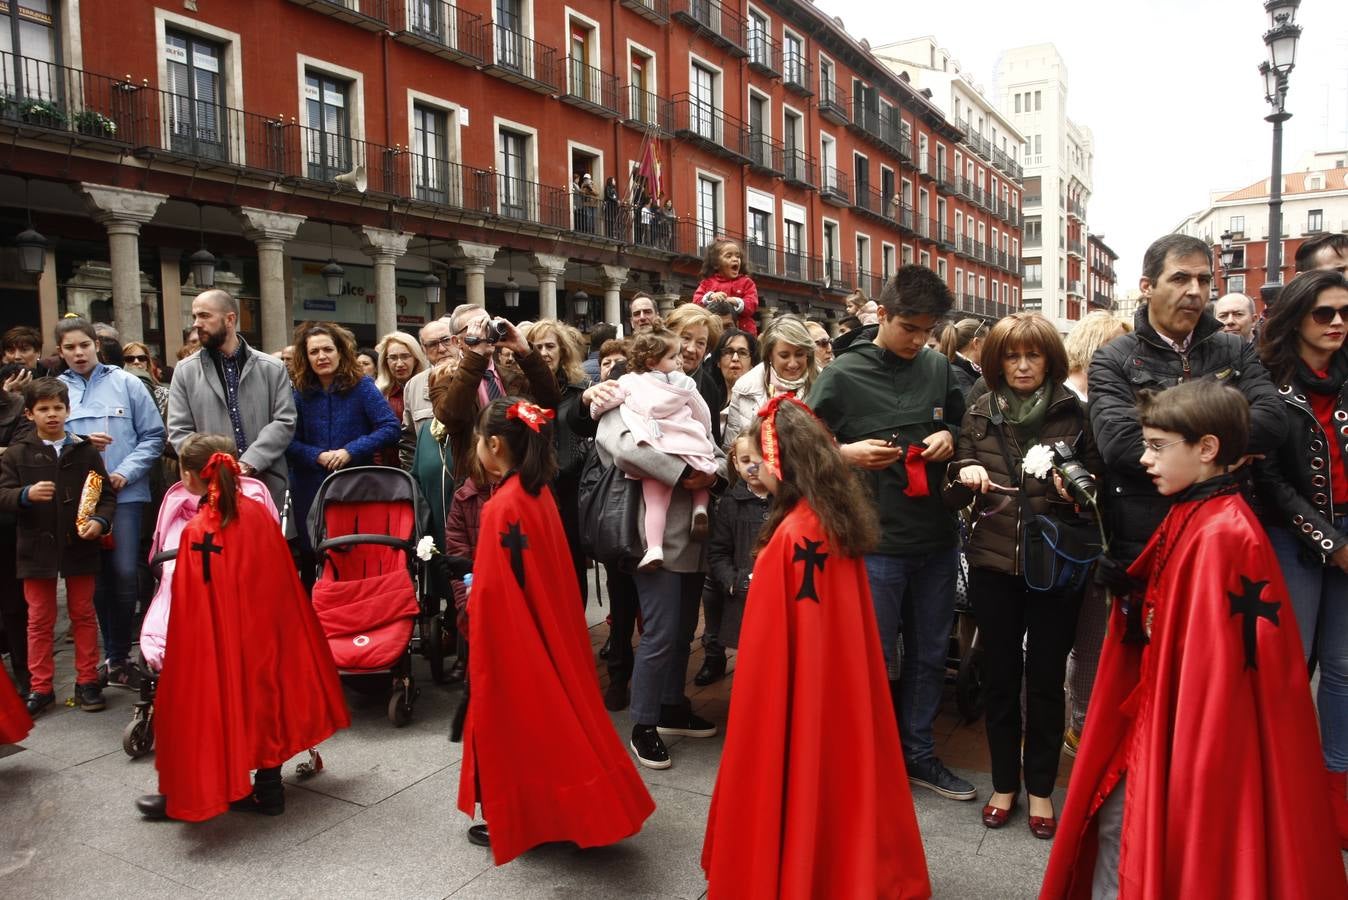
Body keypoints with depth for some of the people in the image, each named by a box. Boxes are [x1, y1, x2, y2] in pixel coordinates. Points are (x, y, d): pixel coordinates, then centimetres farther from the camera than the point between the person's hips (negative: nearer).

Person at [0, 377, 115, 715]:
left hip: (80, 547, 0)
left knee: (83, 615, 9)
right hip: (37, 548, 0)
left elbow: (107, 494, 1)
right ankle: (40, 687, 19)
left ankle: (87, 682, 19)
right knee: (40, 620, 10)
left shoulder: (86, 450, 1)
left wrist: (100, 521, -17)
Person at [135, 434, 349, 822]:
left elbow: (190, 605, -15)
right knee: (263, 696, 18)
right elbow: (283, 585, 6)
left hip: (218, 643, -5)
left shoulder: (196, 533, -18)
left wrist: (170, 651, -3)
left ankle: (185, 794, 28)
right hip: (264, 633, 5)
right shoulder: (259, 513, -3)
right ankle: (268, 788, 27)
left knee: (208, 707, 12)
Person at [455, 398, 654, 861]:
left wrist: (471, 598, -5)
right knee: (547, 711, 19)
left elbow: (497, 590, -22)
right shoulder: (539, 493, 2)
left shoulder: (502, 507, -24)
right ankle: (556, 809, 34)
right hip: (547, 627, 8)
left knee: (514, 722, 8)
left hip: (512, 635, -8)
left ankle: (515, 819, 24)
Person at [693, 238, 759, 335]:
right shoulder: (708, 282, 13)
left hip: (743, 331, 0)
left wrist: (736, 302, -20)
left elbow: (752, 304, -1)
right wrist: (710, 297, -15)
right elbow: (696, 301, 4)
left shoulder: (746, 282, 9)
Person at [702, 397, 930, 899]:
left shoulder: (794, 535, -24)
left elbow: (779, 640, -20)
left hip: (798, 689, -8)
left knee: (796, 782, 9)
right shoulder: (840, 516, 1)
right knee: (836, 772, 21)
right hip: (840, 680, 8)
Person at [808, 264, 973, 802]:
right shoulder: (841, 376, -6)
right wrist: (846, 453, -19)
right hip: (875, 541, -4)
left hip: (937, 538, 5)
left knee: (929, 654, 16)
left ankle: (918, 753, 34)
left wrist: (950, 438, -3)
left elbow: (963, 426, 18)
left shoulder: (939, 368, 5)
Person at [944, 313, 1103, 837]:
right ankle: (1004, 782, 28)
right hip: (993, 564, 2)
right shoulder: (979, 415, 5)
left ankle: (1040, 787, 26)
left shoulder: (1074, 415, 0)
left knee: (1046, 678, 8)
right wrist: (966, 477, -14)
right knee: (999, 675, 11)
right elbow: (955, 496, 7)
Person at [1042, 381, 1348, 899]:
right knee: (1114, 822, 17)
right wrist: (1125, 588, -1)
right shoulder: (1187, 517, 6)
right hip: (1155, 715, 9)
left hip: (1194, 731, -9)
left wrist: (1193, 758, -18)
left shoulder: (1223, 534, -22)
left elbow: (1221, 655, -22)